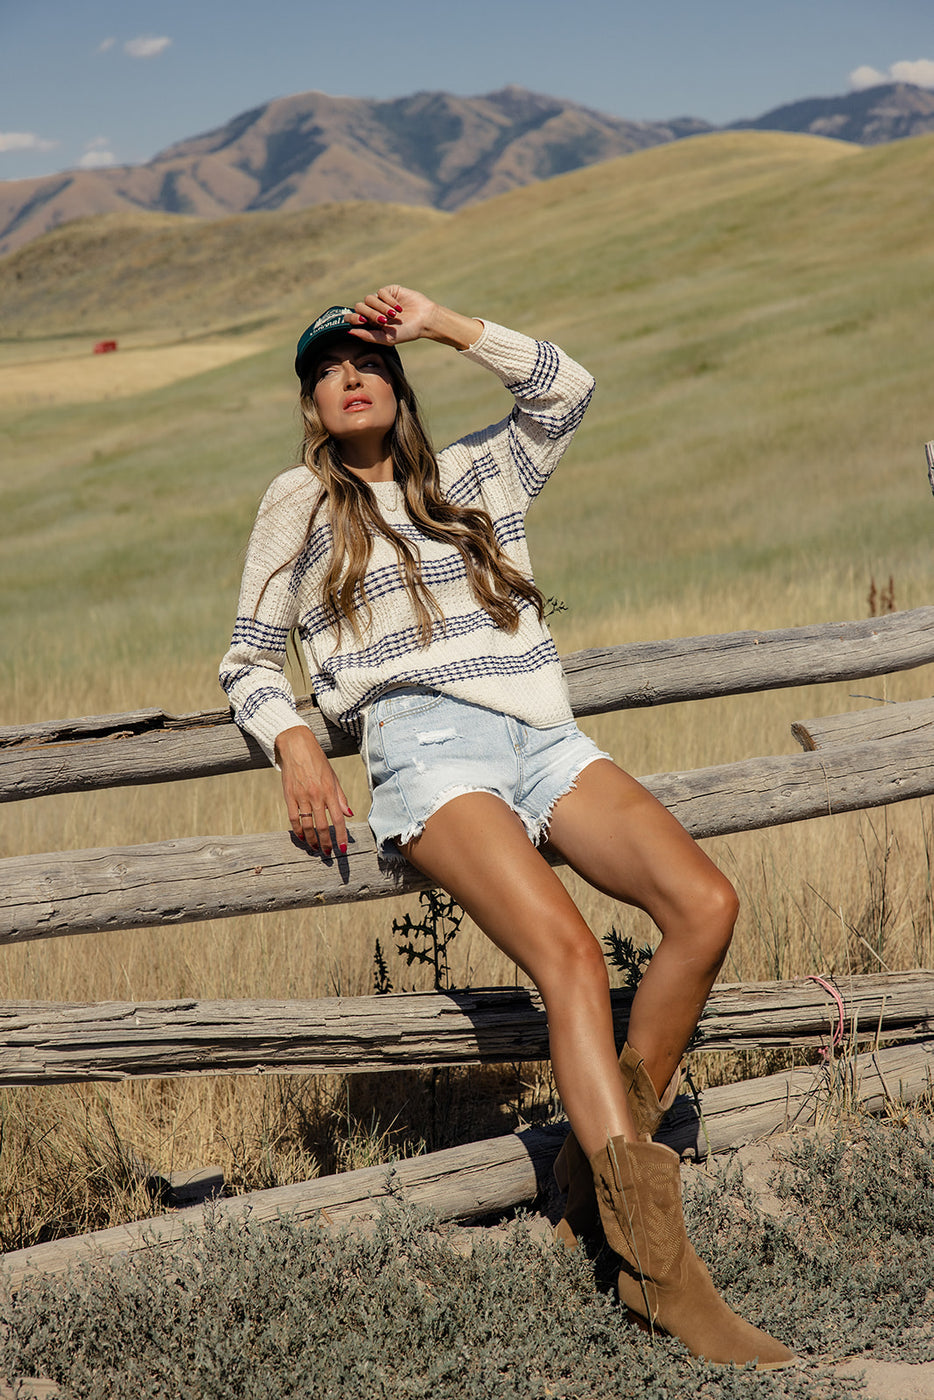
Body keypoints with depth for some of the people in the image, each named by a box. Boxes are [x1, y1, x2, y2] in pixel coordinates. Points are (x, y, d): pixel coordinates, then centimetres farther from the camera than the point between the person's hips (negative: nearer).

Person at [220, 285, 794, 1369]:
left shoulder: (470, 478, 27)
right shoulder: (299, 502, 19)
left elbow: (565, 390, 17)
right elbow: (249, 658, 17)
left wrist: (440, 324, 15)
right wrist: (294, 748, -2)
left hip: (545, 739, 5)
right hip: (428, 748, -4)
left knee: (704, 903, -23)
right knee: (571, 957, -29)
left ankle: (599, 1179, -12)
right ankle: (660, 1271, -34)